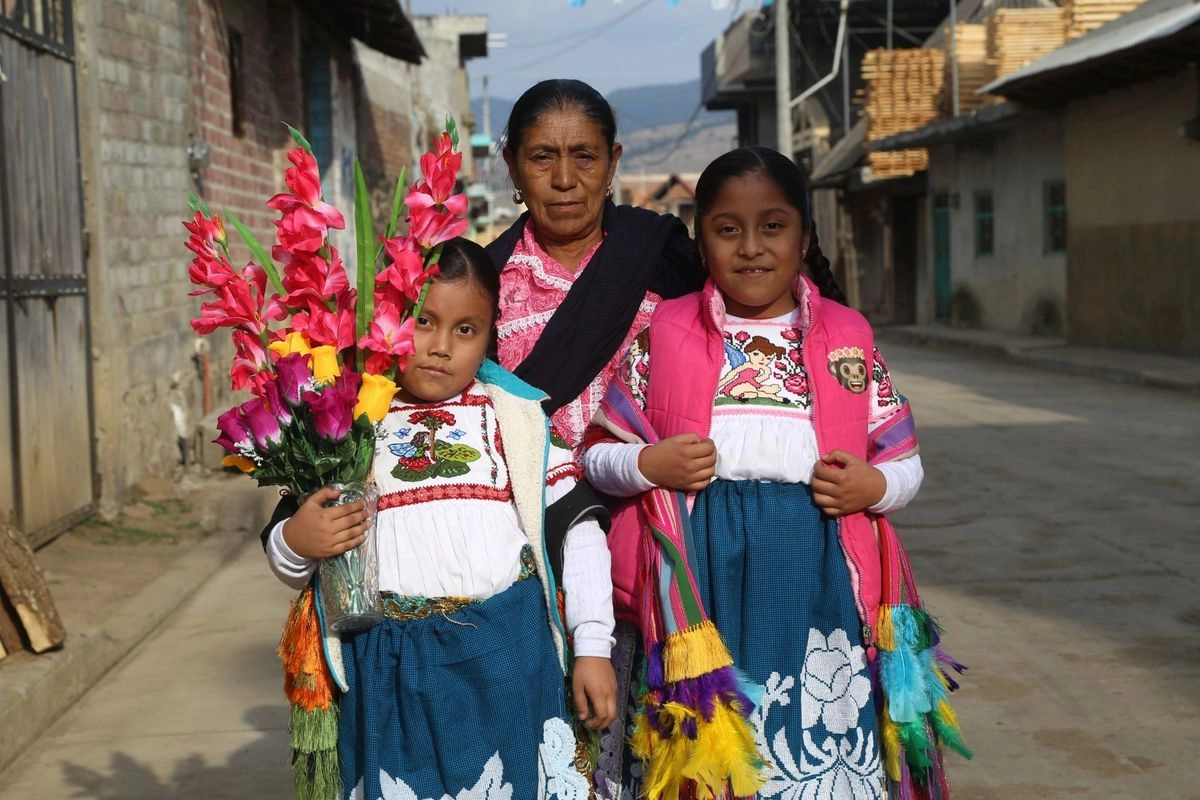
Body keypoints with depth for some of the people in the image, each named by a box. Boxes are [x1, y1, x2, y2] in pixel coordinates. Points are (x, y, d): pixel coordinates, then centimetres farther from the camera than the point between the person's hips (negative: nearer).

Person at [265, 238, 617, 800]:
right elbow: (289, 563, 12)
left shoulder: (514, 415, 4)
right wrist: (293, 543, -11)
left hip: (504, 651, -1)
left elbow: (576, 528, 4)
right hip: (387, 664, 1)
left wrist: (593, 648, 0)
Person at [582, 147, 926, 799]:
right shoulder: (663, 334, 5)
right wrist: (647, 465, -12)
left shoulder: (847, 337, 8)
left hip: (809, 571, 1)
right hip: (699, 570, 0)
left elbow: (905, 461, 13)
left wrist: (874, 487, -8)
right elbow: (597, 456, 8)